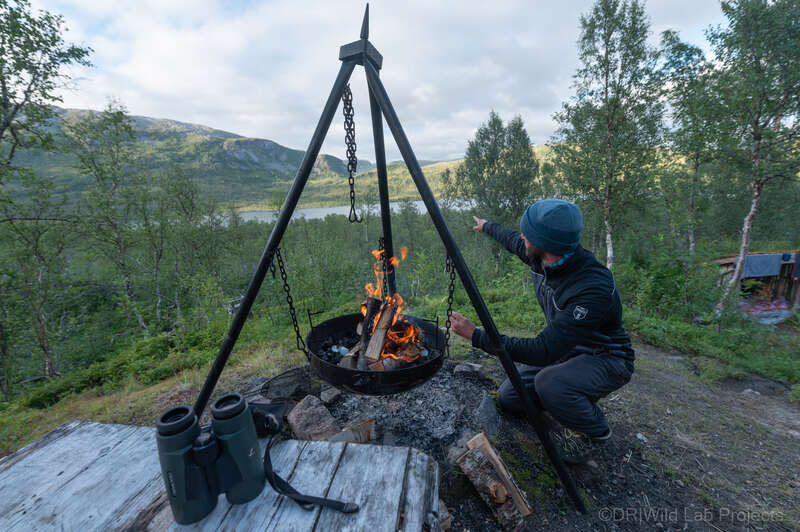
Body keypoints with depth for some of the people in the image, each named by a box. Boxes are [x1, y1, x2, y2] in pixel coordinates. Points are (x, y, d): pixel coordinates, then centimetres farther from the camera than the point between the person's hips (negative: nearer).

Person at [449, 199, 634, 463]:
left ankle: (596, 432, -1)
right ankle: (572, 397, 20)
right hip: (565, 350, 6)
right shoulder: (542, 259, -14)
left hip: (606, 359, -6)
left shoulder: (595, 288, -37)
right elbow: (514, 241, 10)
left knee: (549, 382, -35)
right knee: (509, 398, -4)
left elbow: (544, 351, -38)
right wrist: (486, 226, 28)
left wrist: (476, 335, -36)